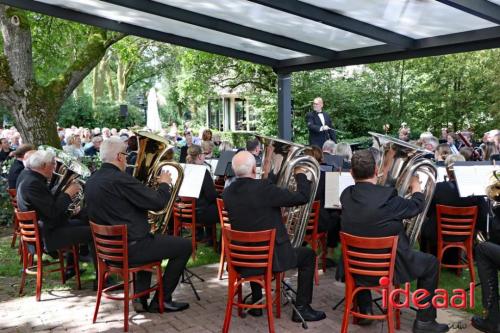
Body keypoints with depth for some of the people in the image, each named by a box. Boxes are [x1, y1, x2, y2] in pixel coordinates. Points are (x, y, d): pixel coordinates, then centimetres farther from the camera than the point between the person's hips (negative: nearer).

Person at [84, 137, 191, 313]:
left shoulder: (91, 181, 6)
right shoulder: (120, 179, -22)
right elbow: (158, 202, -20)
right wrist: (164, 184, -1)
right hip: (129, 248, -9)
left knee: (147, 239, 37)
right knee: (185, 246, 2)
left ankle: (140, 299, 31)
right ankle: (161, 300, 11)